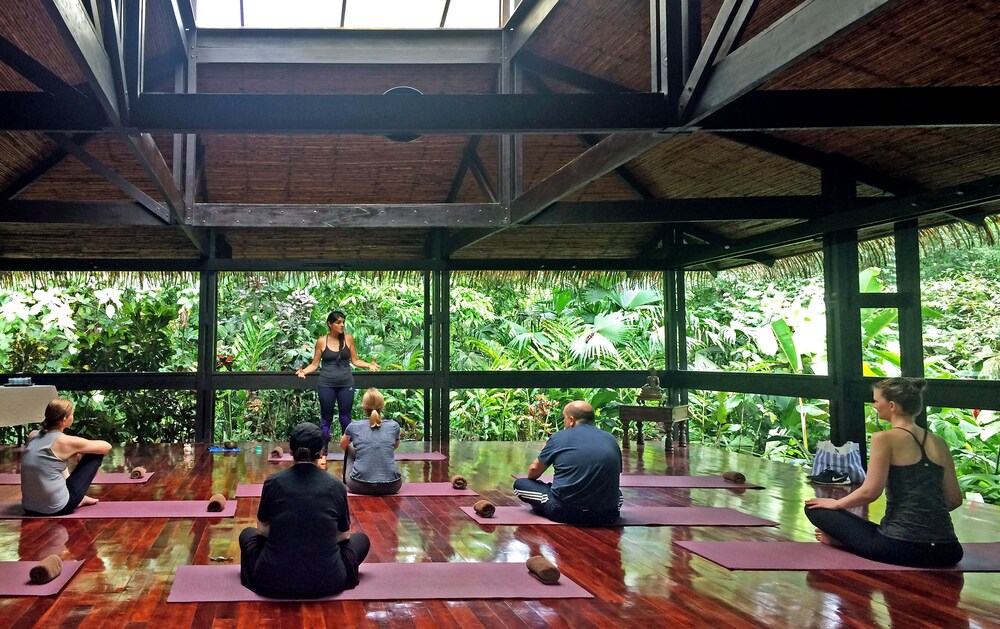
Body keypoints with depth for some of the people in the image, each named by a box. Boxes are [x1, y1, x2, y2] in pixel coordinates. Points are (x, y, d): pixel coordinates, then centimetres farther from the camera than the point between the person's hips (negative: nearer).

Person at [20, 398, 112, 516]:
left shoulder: (32, 435, 4)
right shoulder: (65, 441, -12)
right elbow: (107, 446, 0)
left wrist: (74, 453, 16)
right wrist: (81, 453, 17)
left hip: (29, 508, 7)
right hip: (56, 509, -7)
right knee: (96, 455, 7)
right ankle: (77, 499, 20)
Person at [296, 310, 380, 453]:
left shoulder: (348, 339, 1)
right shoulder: (321, 341, -1)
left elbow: (355, 360, 7)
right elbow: (314, 364, 3)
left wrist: (369, 365, -9)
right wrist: (304, 371, -15)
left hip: (346, 384, 1)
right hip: (326, 385, -1)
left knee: (345, 418, 6)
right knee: (326, 419, 7)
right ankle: (323, 449, 16)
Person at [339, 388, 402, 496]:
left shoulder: (354, 427, 2)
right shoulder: (394, 426, 4)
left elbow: (342, 446, 26)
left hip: (360, 486, 0)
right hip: (391, 486, 1)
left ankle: (346, 482, 43)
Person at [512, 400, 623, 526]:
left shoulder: (559, 438, -2)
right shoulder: (611, 440, 8)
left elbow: (534, 469, 9)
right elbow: (615, 477, 20)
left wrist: (530, 480, 32)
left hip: (566, 512, -3)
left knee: (519, 484, 14)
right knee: (617, 491, 37)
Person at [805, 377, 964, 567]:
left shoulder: (885, 439, -6)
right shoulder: (939, 443, 12)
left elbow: (869, 492, -11)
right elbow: (954, 500, 15)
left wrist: (836, 503, 6)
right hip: (946, 550, 3)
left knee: (815, 508, 7)